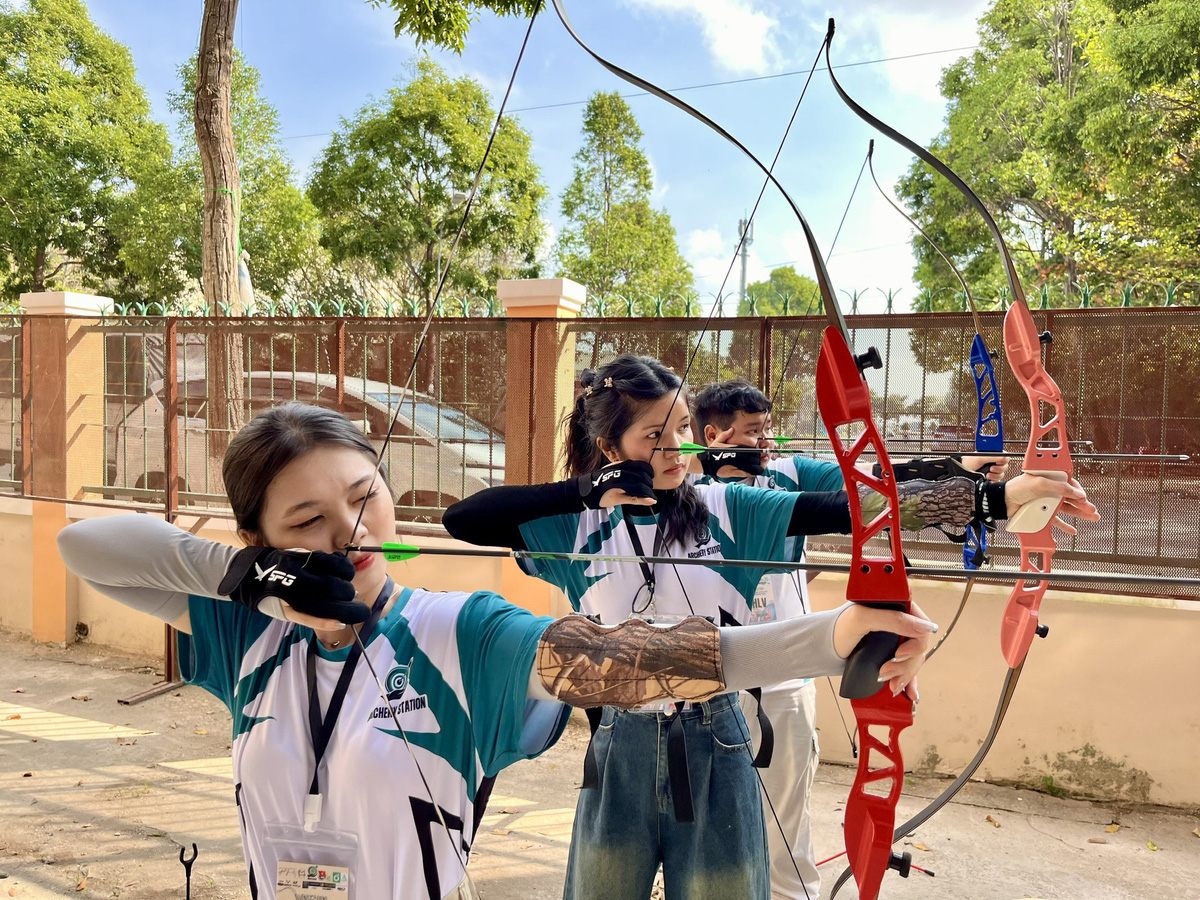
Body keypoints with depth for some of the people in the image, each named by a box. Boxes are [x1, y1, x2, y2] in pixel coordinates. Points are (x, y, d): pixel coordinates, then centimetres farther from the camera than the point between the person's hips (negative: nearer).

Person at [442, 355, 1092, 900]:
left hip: (713, 747, 0)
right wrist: (588, 490, -15)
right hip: (620, 749, 1)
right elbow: (461, 519, -10)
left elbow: (850, 507, -12)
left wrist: (996, 496, -22)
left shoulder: (728, 508, -4)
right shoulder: (579, 524, -3)